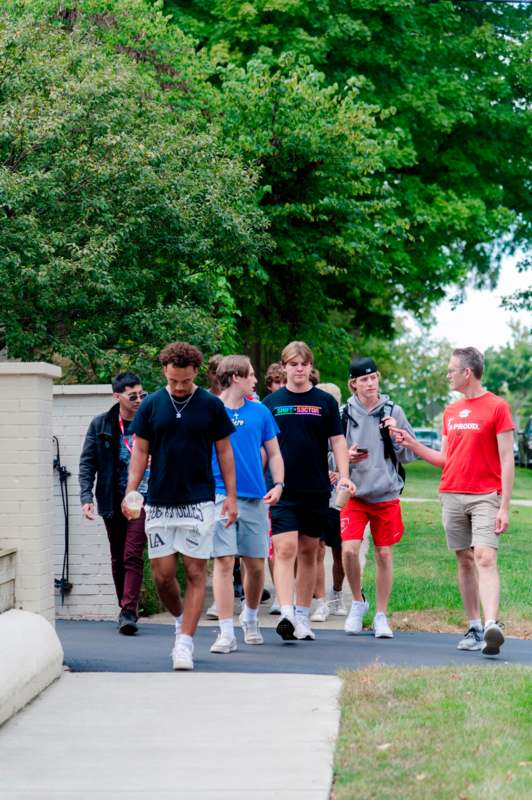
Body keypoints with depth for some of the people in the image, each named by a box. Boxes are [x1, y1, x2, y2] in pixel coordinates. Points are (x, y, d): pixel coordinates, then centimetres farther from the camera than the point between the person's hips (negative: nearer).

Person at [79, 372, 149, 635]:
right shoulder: (101, 425, 0)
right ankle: (126, 610, 22)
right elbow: (87, 462, 2)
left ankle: (128, 612, -15)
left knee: (133, 555, -13)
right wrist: (86, 497, -8)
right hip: (113, 500, 3)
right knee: (118, 558, 11)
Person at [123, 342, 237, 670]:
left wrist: (231, 495, 0)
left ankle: (185, 643, -3)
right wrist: (131, 491, -5)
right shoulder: (151, 405, 3)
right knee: (162, 575, 2)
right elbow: (140, 451, 7)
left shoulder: (211, 405, 0)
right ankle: (181, 620, 28)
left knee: (196, 573, -5)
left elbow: (224, 450, 6)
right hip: (159, 502, 2)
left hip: (199, 501, -2)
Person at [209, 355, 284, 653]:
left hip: (255, 497, 3)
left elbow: (274, 453, 15)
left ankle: (250, 619, 31)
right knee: (224, 561, -10)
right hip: (219, 494, -3)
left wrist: (279, 485, 0)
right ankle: (227, 632, -9)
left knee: (256, 565, 7)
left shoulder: (260, 412, 10)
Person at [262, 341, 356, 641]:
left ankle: (303, 616, 16)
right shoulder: (271, 402, 5)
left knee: (309, 552, 8)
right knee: (285, 549, -14)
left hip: (316, 490, 1)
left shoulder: (325, 402, 5)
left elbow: (338, 440, 5)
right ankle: (286, 615, -21)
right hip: (282, 490, -1)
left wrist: (344, 476, -8)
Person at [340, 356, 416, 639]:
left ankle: (381, 615, 18)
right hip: (354, 493, -1)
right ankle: (358, 602, 11)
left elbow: (410, 454, 6)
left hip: (387, 494, 1)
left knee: (384, 554, 5)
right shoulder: (344, 413, -1)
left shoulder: (393, 411, 1)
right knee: (349, 550, -14)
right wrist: (346, 458, -14)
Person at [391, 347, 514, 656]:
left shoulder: (497, 407, -4)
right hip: (452, 495, 6)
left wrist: (505, 507, -12)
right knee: (465, 561, 6)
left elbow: (507, 460, -7)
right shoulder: (451, 412, 15)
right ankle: (474, 628, 11)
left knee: (485, 558, -18)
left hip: (485, 497, -6)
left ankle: (492, 626, -29)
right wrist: (413, 444, 10)